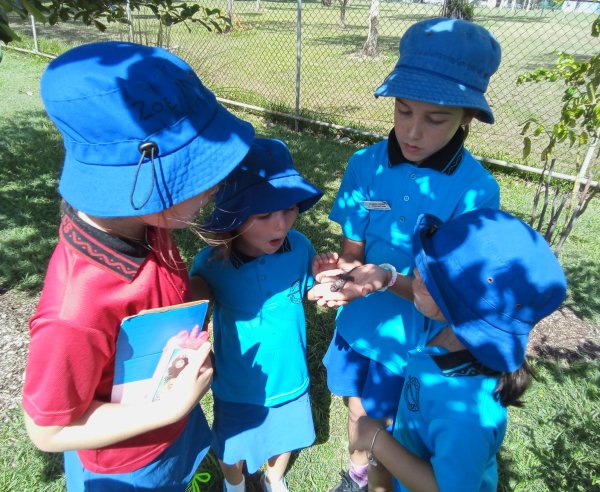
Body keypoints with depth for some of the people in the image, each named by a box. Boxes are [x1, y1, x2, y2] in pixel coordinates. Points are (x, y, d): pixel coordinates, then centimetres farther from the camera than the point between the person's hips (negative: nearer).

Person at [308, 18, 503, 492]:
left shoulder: (477, 190, -22)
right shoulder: (365, 164, -15)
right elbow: (353, 249, -8)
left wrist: (388, 278, -38)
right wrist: (343, 270, -31)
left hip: (414, 338, -2)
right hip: (358, 324, 3)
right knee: (359, 410, 26)